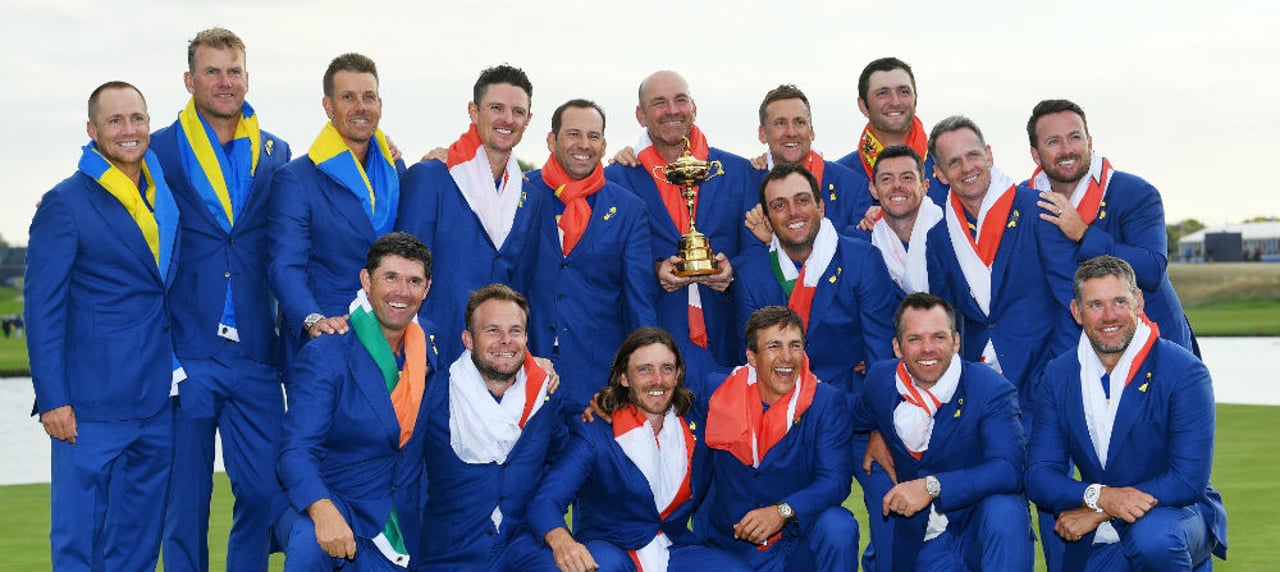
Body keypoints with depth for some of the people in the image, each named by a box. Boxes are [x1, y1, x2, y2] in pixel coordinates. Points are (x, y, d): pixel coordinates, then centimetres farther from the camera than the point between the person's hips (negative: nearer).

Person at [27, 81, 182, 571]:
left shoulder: (166, 195, 11)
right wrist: (53, 401, -13)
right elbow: (42, 309, -8)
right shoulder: (65, 204, -6)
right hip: (92, 403, -6)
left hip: (158, 400, 6)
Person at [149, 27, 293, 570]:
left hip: (255, 356, 2)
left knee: (265, 490, 3)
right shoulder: (159, 150, 2)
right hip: (184, 355, -2)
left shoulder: (276, 154, 11)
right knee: (185, 500, 5)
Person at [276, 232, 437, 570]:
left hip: (400, 525, 5)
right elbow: (296, 451, -24)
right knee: (312, 542, -37)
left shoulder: (430, 345, 3)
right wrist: (323, 511, -43)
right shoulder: (324, 356, -14)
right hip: (327, 503, -5)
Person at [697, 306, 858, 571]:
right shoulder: (719, 394, -1)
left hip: (797, 543, -2)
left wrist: (783, 512, -30)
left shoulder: (827, 401, -6)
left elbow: (835, 478, -16)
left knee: (838, 528, -29)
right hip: (727, 542, 2)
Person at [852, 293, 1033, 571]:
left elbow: (1009, 469, -26)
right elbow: (856, 423, 26)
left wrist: (932, 486, -32)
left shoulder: (992, 390, -12)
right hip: (925, 539, 4)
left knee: (1003, 511, -35)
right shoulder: (881, 380, 1)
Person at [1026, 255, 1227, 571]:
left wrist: (1098, 513, -20)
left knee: (1152, 538, -37)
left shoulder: (1184, 373, -12)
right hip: (1097, 543, 4)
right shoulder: (1058, 375, 0)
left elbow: (1189, 481, -18)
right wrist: (1099, 496, -25)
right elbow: (1040, 476, -4)